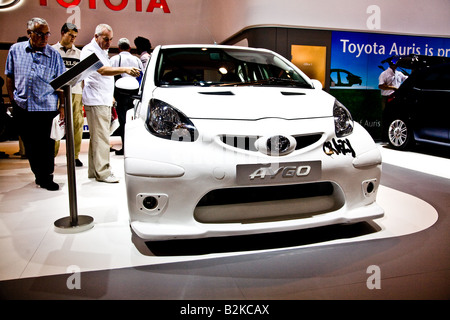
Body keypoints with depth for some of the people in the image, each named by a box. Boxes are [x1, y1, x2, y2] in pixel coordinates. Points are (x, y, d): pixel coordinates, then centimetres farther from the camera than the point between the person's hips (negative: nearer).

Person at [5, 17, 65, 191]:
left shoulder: (54, 54, 0)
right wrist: (12, 99, 8)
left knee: (46, 145, -1)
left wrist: (62, 106, -6)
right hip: (23, 107, 3)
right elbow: (10, 76, 13)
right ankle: (38, 174, 27)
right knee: (29, 144, 11)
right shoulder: (15, 50, 6)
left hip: (46, 107, -3)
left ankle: (46, 178, 12)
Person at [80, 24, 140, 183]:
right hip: (95, 101, -10)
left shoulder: (103, 51, 21)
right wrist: (124, 69, -39)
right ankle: (102, 172, -5)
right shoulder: (89, 50, -10)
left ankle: (94, 170, 20)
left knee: (97, 137, 12)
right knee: (101, 138, -10)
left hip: (105, 101, 10)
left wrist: (111, 96, 27)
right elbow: (102, 70, -27)